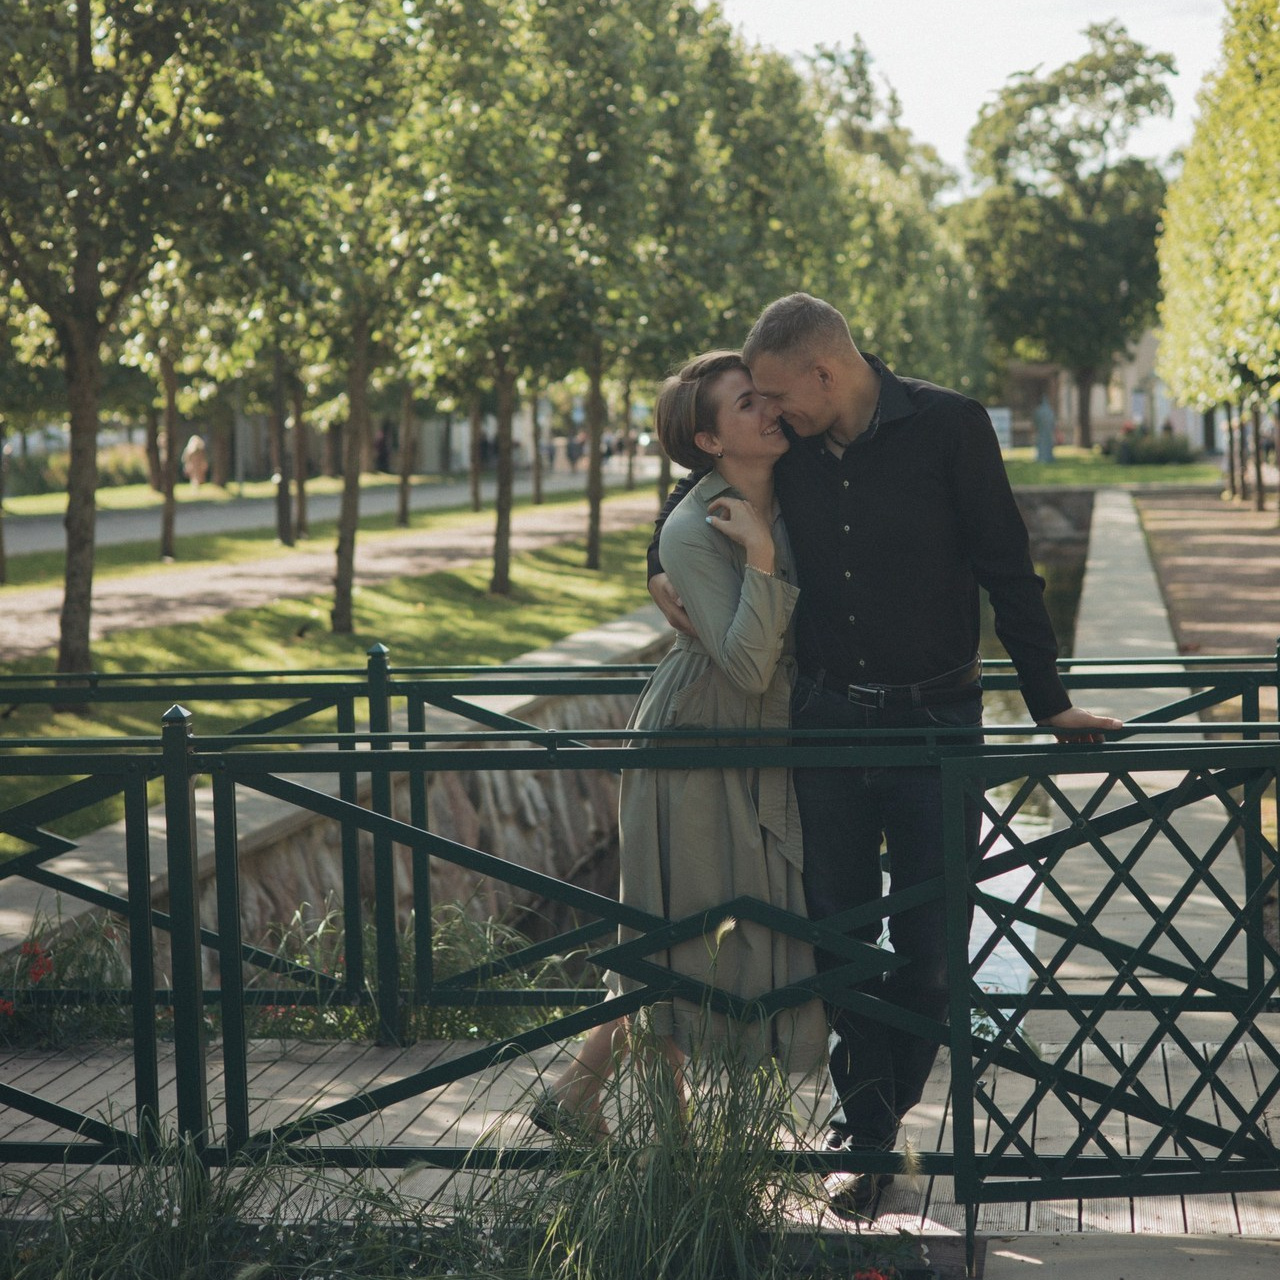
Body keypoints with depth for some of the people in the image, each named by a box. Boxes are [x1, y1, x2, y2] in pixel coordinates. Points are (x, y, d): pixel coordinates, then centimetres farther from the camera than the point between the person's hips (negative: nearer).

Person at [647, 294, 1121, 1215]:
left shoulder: (948, 427, -9)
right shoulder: (787, 450, 3)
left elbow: (1007, 569, -5)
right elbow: (696, 493, 23)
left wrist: (1050, 703, -5)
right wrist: (662, 569, 4)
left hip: (934, 722, -3)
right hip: (827, 721, 3)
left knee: (929, 947, 2)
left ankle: (875, 1113, 21)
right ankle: (864, 1130, 14)